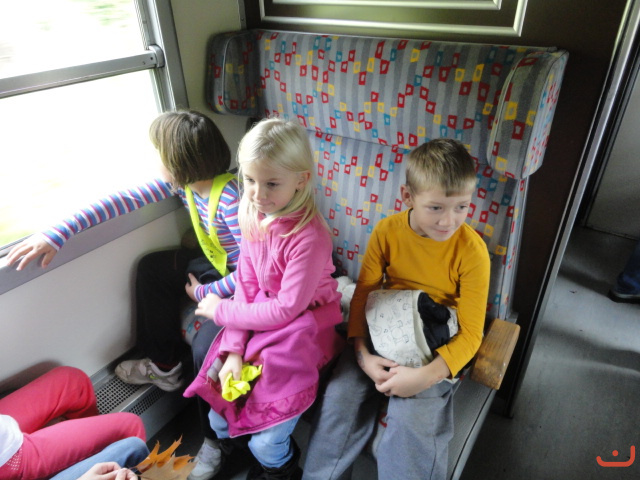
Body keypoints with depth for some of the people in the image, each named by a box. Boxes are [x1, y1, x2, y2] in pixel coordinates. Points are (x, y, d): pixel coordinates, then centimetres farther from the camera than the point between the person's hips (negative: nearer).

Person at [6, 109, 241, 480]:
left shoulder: (230, 197, -31)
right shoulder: (182, 181, -6)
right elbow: (125, 200, -7)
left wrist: (203, 293, -15)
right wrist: (58, 234, -12)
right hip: (215, 264, 9)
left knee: (206, 349, -25)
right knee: (151, 268, 13)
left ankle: (214, 439, 6)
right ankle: (164, 366, 27)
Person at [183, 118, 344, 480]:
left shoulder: (309, 236, -28)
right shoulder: (254, 218, -5)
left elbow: (287, 309, -24)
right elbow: (246, 286, -3)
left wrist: (221, 310, -12)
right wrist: (234, 350, -10)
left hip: (304, 326, -6)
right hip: (261, 319, 6)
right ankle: (223, 444, 43)